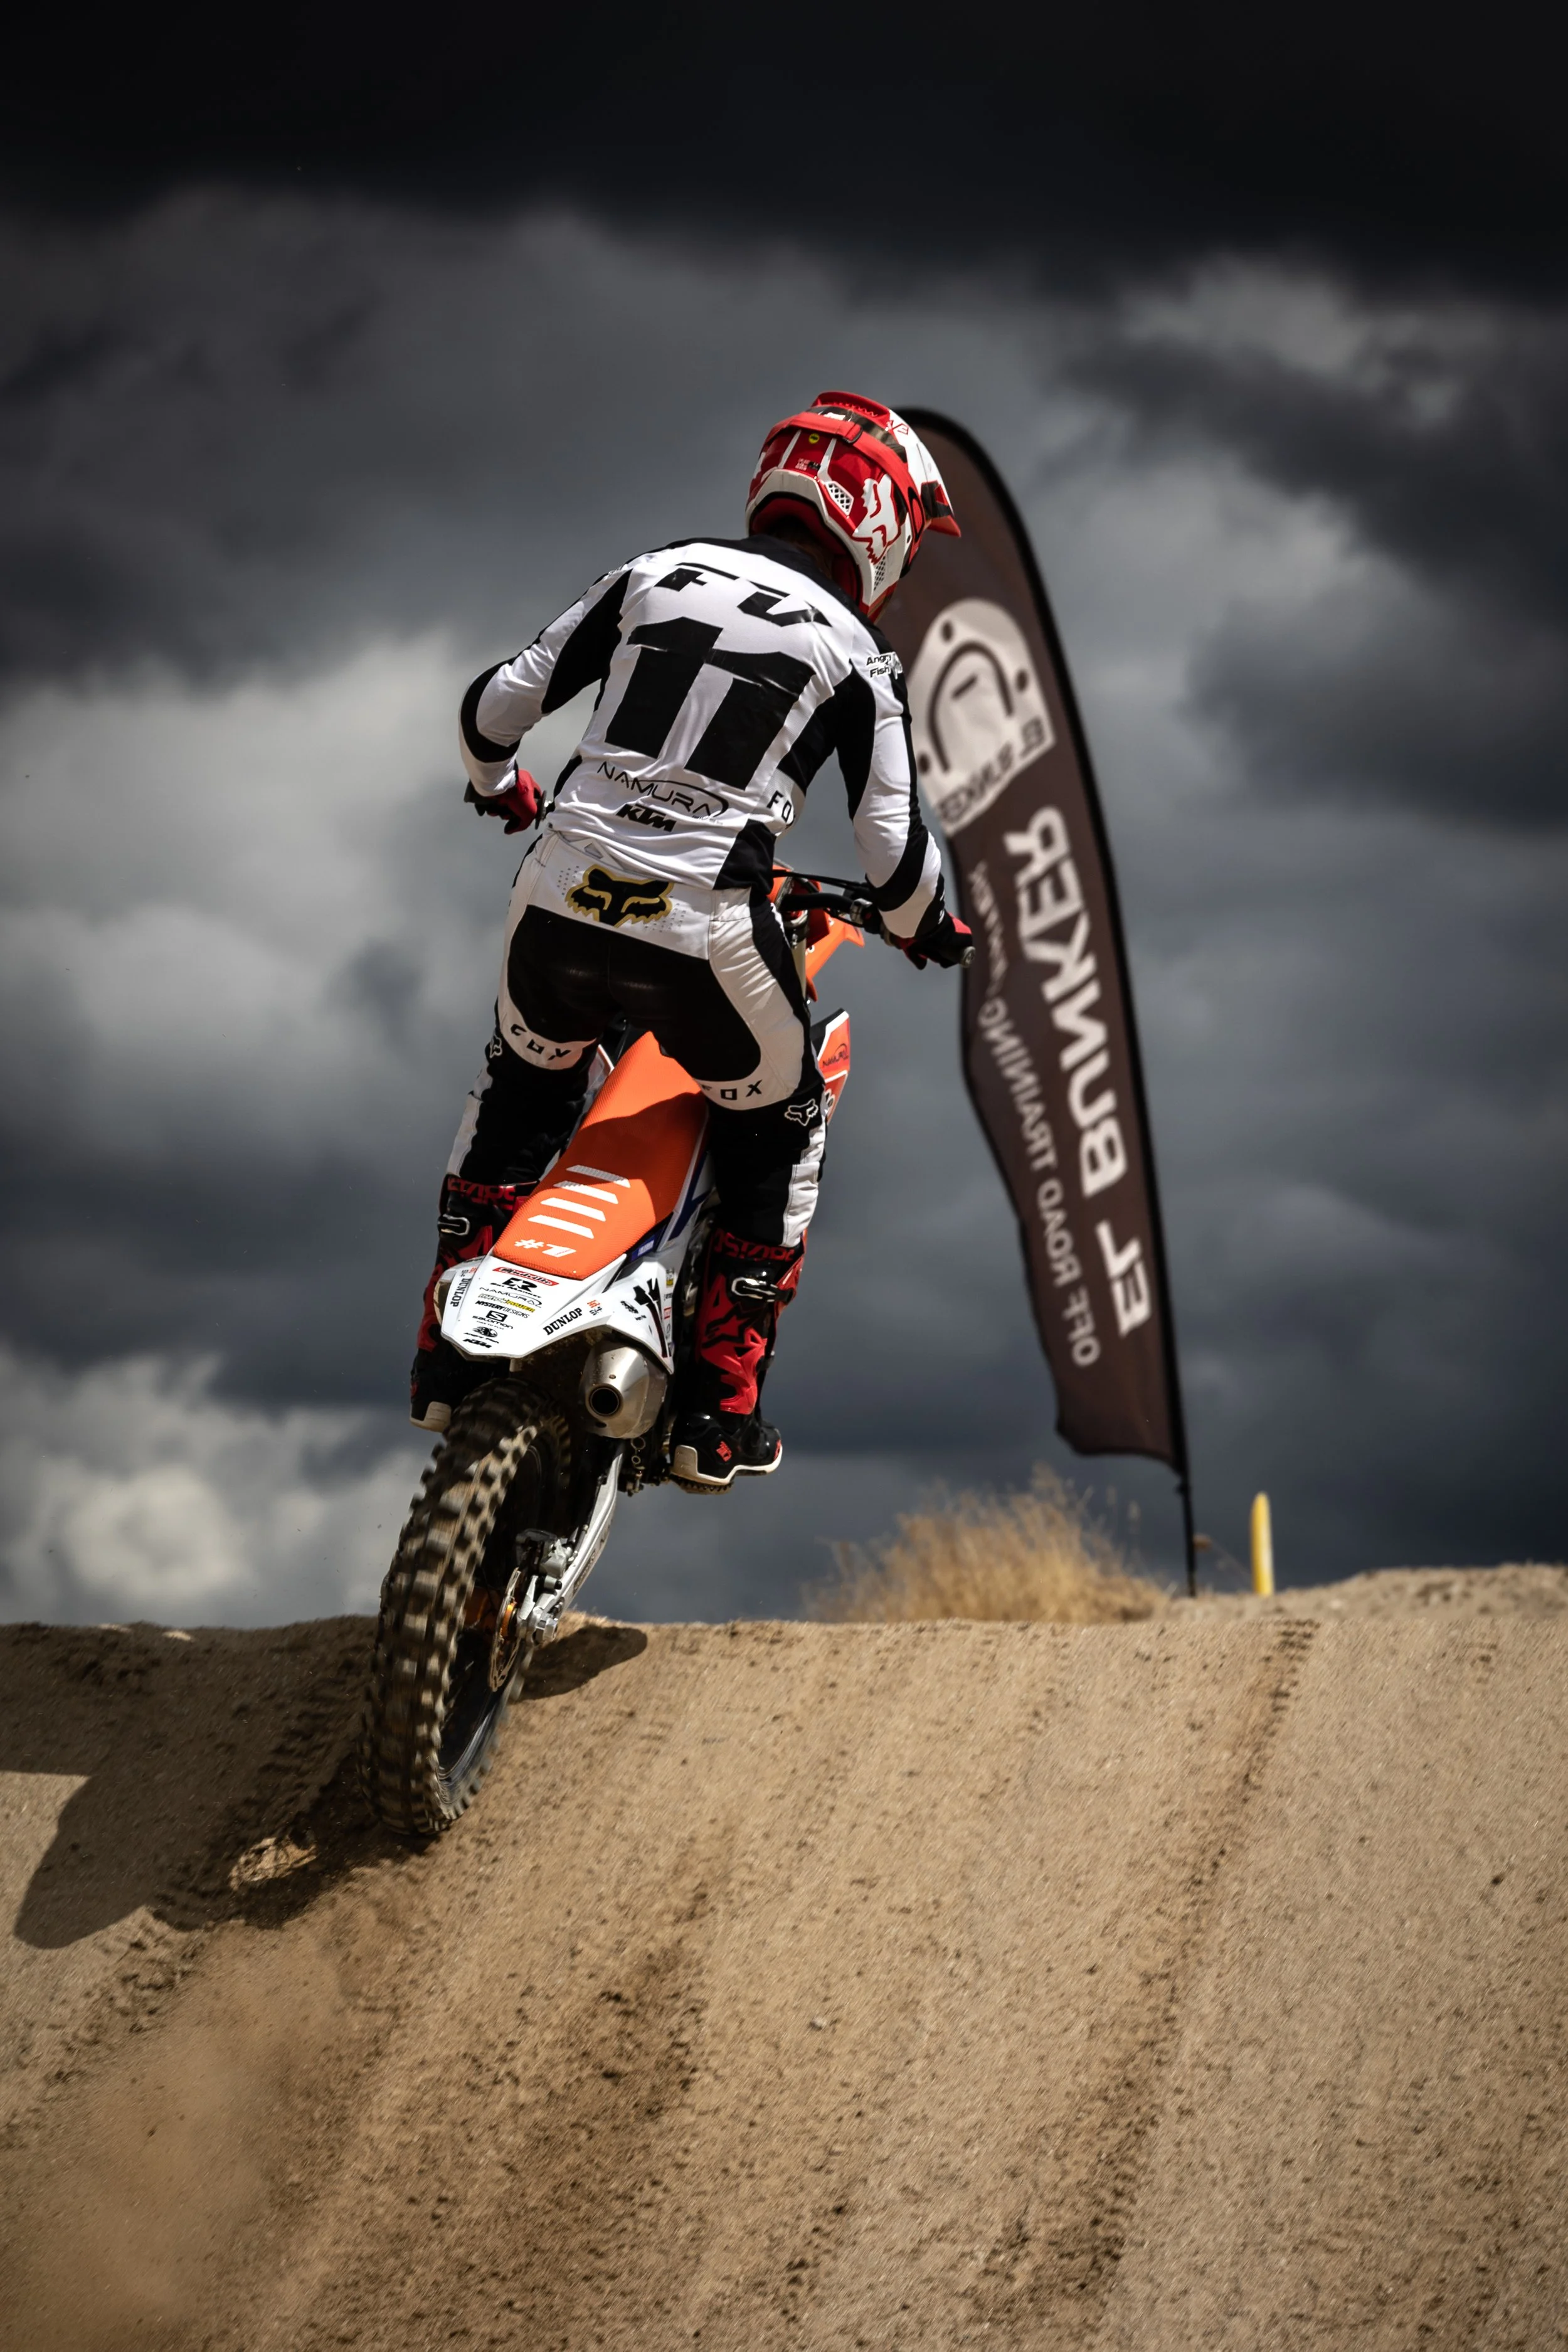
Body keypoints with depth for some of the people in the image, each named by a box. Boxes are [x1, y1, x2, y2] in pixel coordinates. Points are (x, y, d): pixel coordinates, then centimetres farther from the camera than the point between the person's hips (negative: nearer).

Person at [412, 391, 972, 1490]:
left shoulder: (655, 575, 12)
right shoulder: (858, 655, 4)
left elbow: (494, 705, 13)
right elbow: (892, 843, 1)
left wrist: (503, 788, 35)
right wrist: (929, 928, 23)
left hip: (561, 904, 3)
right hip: (705, 935, -3)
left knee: (522, 1083, 32)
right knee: (780, 1128, 23)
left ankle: (451, 1354, 28)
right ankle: (720, 1409, 18)